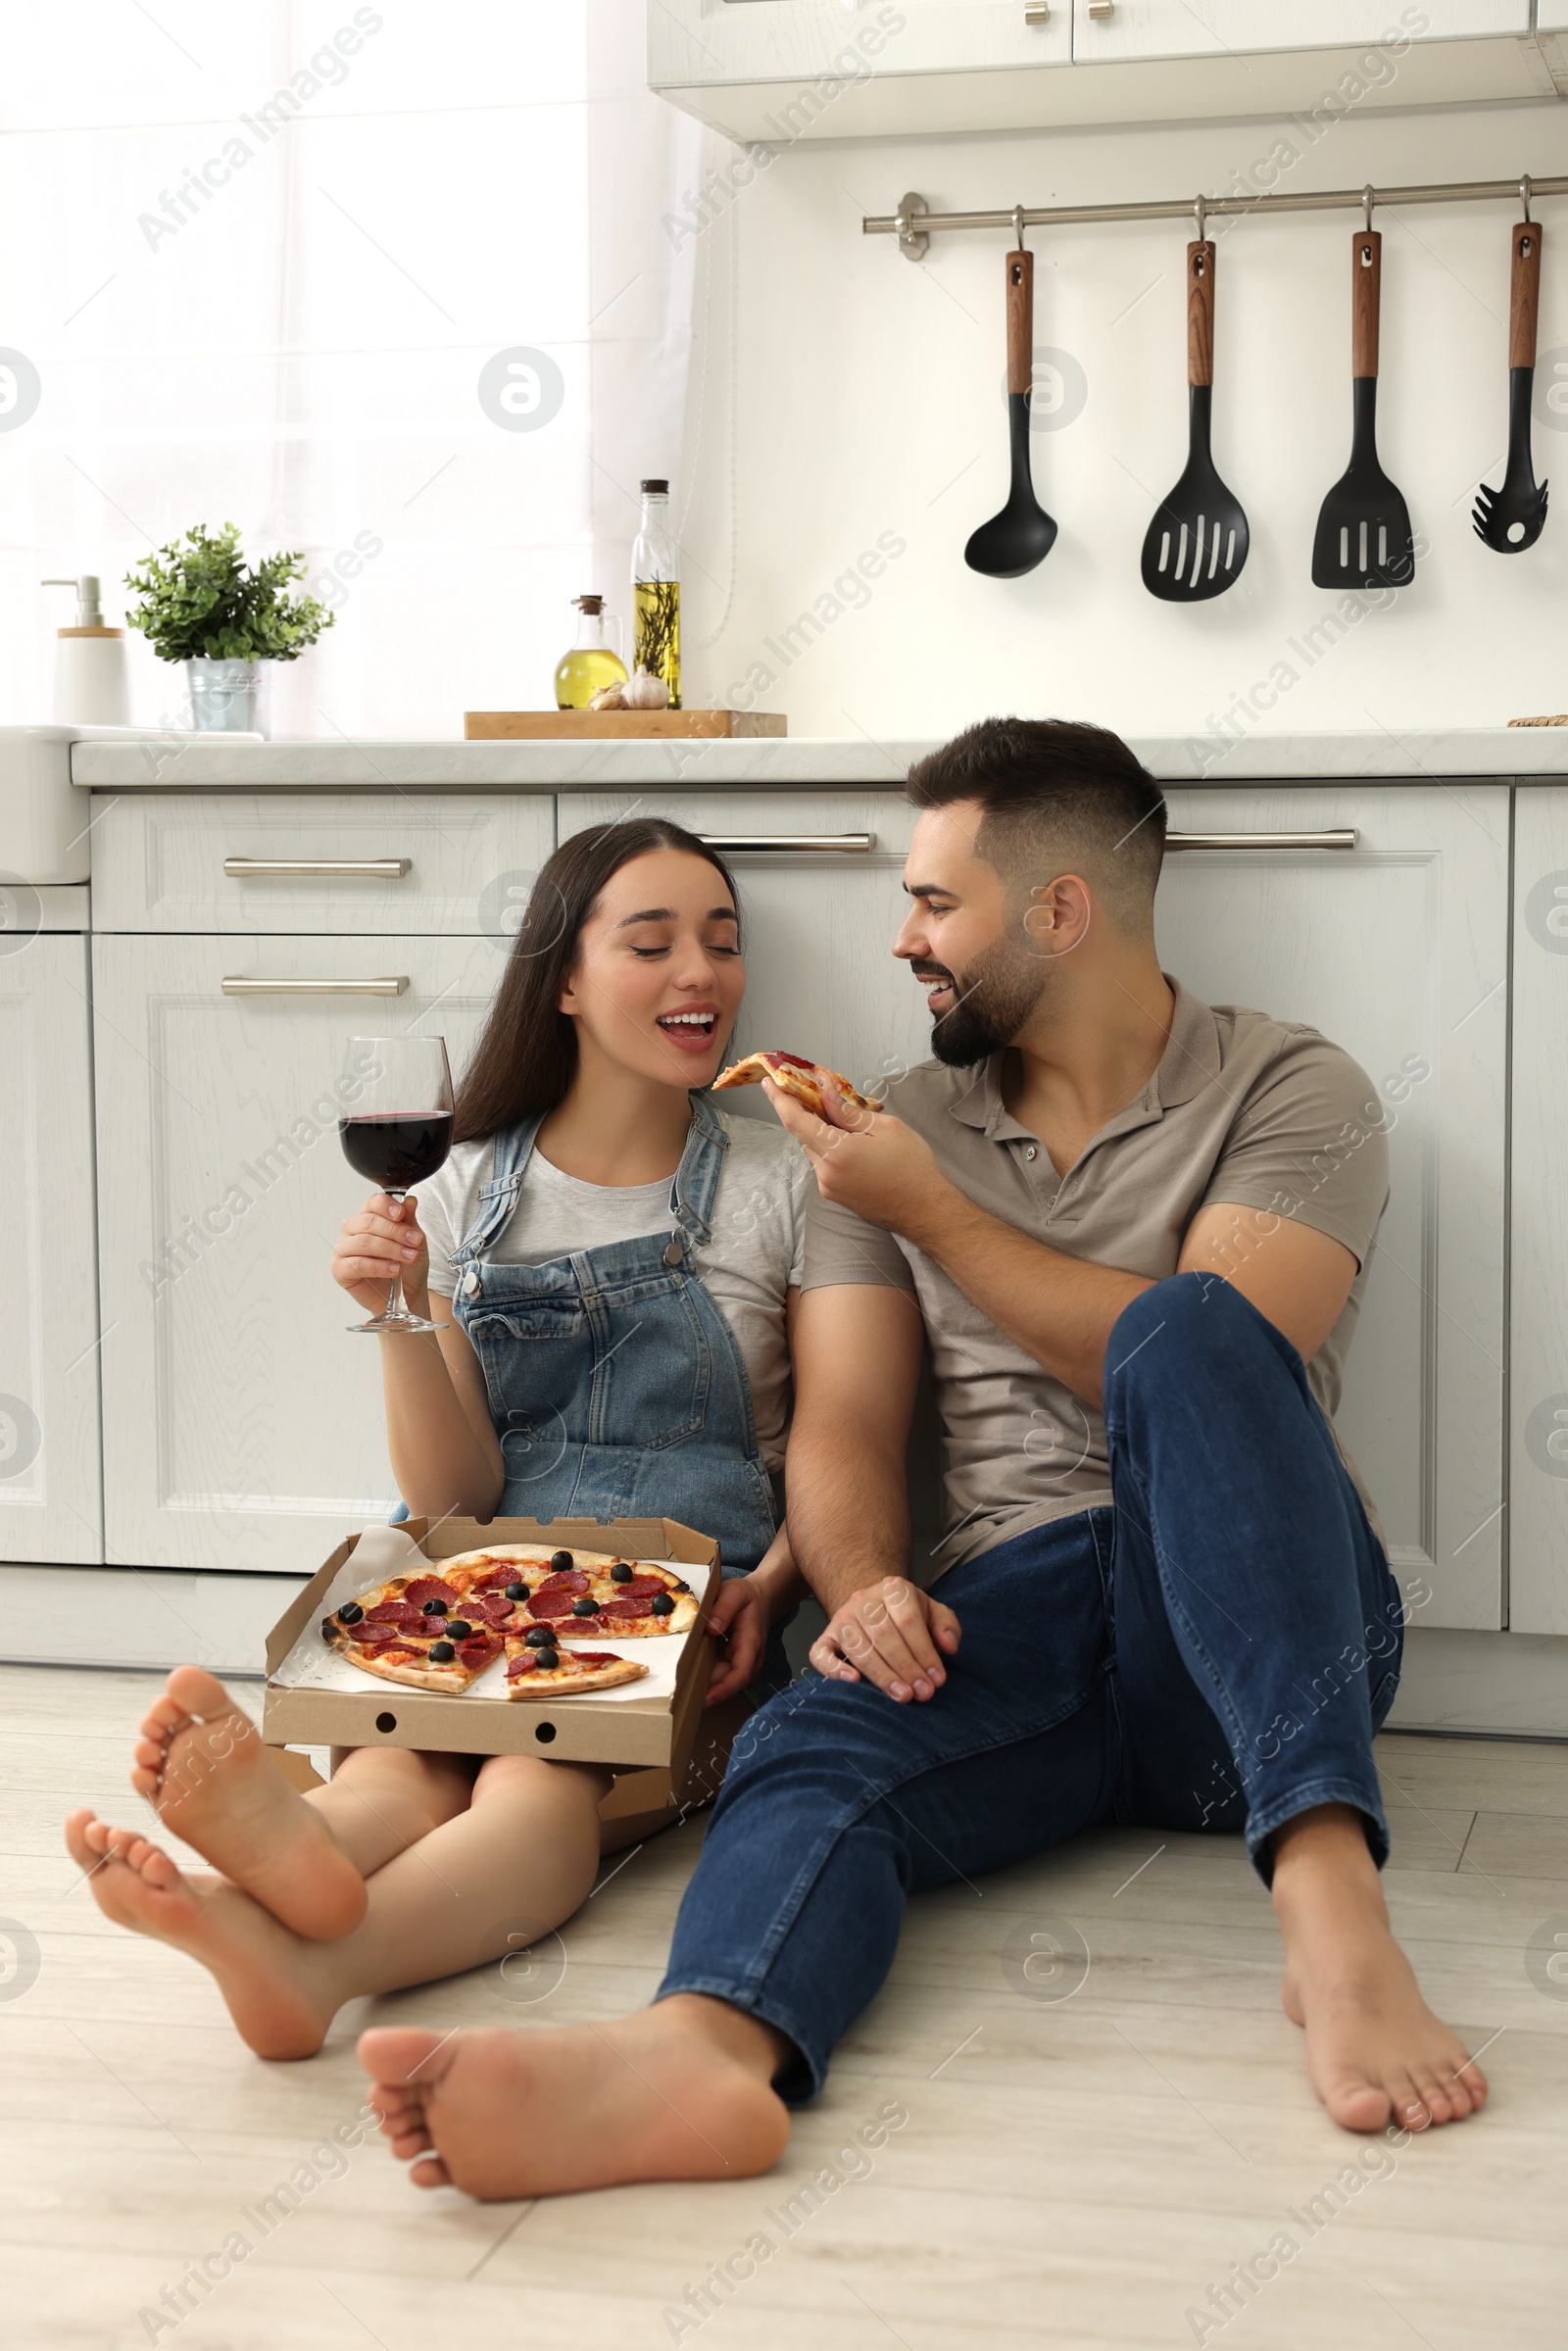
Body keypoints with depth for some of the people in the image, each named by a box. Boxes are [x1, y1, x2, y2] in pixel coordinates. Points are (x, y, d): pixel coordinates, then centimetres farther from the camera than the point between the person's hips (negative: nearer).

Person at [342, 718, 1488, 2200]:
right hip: (1012, 1615, 3)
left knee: (1182, 1334, -33)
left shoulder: (1287, 1092, 6)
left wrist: (933, 1211, -4)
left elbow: (1194, 1361, -10)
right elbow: (842, 1426, 9)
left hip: (1257, 1633, -2)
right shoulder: (902, 1131, 18)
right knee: (810, 1753, -30)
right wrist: (864, 1587, -13)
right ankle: (700, 2049, -62)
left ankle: (1330, 1904, -47)